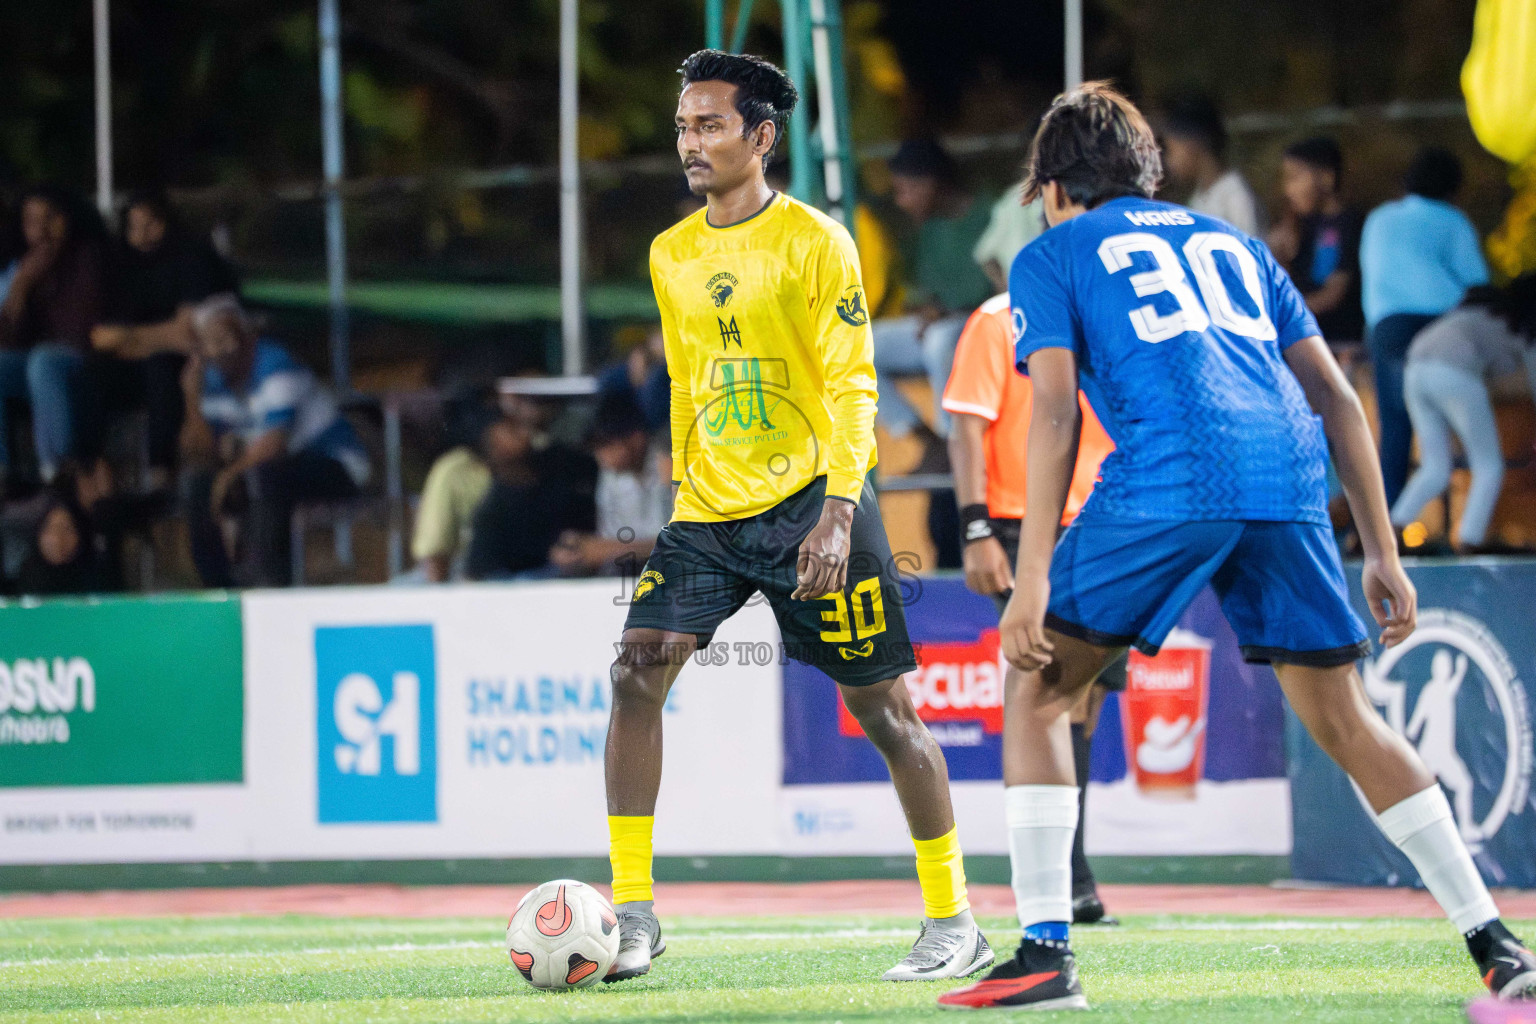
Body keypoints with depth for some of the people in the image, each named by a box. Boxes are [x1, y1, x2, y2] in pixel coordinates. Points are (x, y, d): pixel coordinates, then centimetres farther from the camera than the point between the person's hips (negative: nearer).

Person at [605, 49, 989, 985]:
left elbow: (852, 388, -12)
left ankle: (954, 925, 8)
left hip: (810, 503, -5)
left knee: (882, 705, -2)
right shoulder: (671, 255, 10)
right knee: (638, 674, -10)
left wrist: (839, 512, -21)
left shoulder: (815, 242, -8)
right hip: (708, 512, 5)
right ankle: (632, 915, -4)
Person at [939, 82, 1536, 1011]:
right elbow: (1336, 396, 23)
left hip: (1168, 481, -5)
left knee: (1036, 686, 9)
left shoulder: (1052, 256, 17)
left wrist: (1033, 578, -4)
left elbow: (1057, 411, 1)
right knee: (1342, 719, 16)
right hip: (1291, 478, 5)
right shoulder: (1232, 245, 31)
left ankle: (1047, 952, -2)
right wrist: (1383, 552, 23)